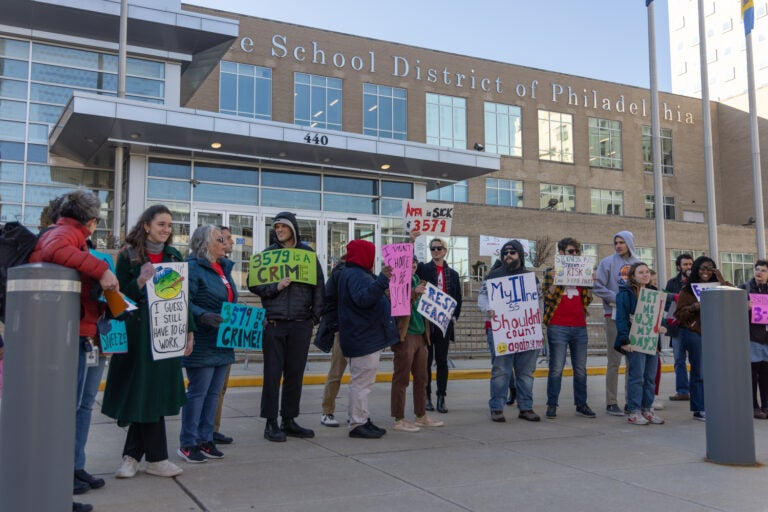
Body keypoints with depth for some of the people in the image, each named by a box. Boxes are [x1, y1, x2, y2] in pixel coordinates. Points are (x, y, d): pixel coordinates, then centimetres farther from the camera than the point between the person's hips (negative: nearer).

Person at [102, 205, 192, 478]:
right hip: (137, 334, -3)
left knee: (148, 395, 5)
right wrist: (140, 281, -20)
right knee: (147, 393, -1)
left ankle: (132, 455, 16)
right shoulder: (128, 256, 0)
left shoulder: (174, 256, 11)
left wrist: (189, 331, 8)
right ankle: (156, 458, 8)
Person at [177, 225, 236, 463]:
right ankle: (187, 443, 9)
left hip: (222, 342, 8)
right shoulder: (193, 268, -10)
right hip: (202, 343, -8)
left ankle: (205, 439, 22)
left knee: (214, 392, 12)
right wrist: (205, 316, -32)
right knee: (198, 392, -2)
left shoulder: (224, 268, 17)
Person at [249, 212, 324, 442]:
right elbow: (254, 285, 3)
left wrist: (315, 315, 1)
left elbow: (318, 284, 8)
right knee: (273, 373, 0)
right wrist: (276, 287, -14)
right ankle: (271, 423, 9)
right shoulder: (268, 253, 5)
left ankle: (289, 421, 19)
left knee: (295, 373, 8)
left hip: (301, 324, 2)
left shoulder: (307, 252, 8)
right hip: (274, 322, -2)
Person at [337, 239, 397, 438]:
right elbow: (363, 298, -33)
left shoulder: (357, 273, 19)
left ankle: (363, 420, 23)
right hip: (364, 338, -11)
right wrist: (381, 281, -42)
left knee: (362, 382, 15)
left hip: (367, 337, 11)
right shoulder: (355, 275, -16)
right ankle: (357, 424, -1)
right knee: (361, 382, -6)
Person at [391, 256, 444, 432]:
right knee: (401, 379, -2)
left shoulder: (416, 280, 18)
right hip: (404, 336, -8)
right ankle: (399, 420, 4)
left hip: (420, 336, 8)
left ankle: (421, 416, 23)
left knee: (421, 378, 13)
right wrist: (414, 293, -29)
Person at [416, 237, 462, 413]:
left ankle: (441, 398, 12)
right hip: (426, 321, -2)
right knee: (426, 360, 4)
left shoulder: (453, 274, 12)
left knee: (442, 361, 6)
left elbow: (458, 298, 14)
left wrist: (455, 317, 2)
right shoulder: (423, 269, 4)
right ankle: (427, 397, 12)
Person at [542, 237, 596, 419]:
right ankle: (552, 405, 4)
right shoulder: (552, 273, 5)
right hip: (558, 327, -4)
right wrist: (554, 281, -15)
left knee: (580, 368, 7)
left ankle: (581, 404, 16)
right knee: (556, 368, -3)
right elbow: (547, 298, -3)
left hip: (579, 326, 4)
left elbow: (587, 300, 14)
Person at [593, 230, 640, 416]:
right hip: (615, 315, -4)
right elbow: (598, 287, -7)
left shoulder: (638, 263, 10)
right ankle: (611, 402, 4)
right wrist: (618, 298, -14)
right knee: (614, 361, -1)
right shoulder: (608, 262, 0)